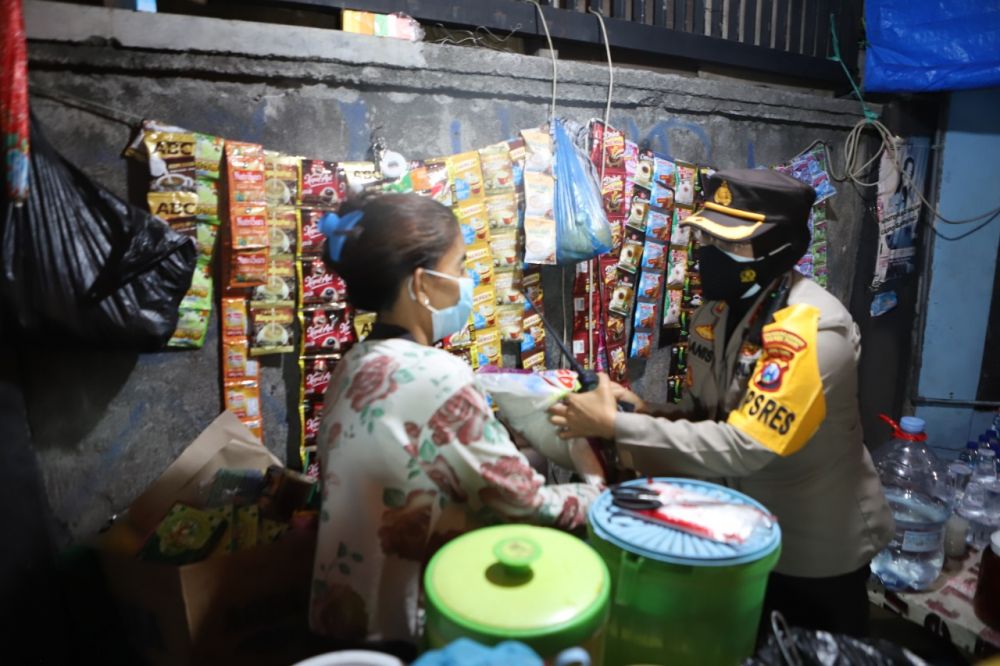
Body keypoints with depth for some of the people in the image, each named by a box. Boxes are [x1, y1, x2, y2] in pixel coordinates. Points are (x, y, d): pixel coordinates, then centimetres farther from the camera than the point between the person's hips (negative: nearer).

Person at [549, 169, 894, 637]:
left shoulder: (813, 329, -29)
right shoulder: (715, 311, -6)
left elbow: (742, 448, -35)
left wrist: (616, 425, -34)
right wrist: (650, 416, -18)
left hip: (818, 549, -6)